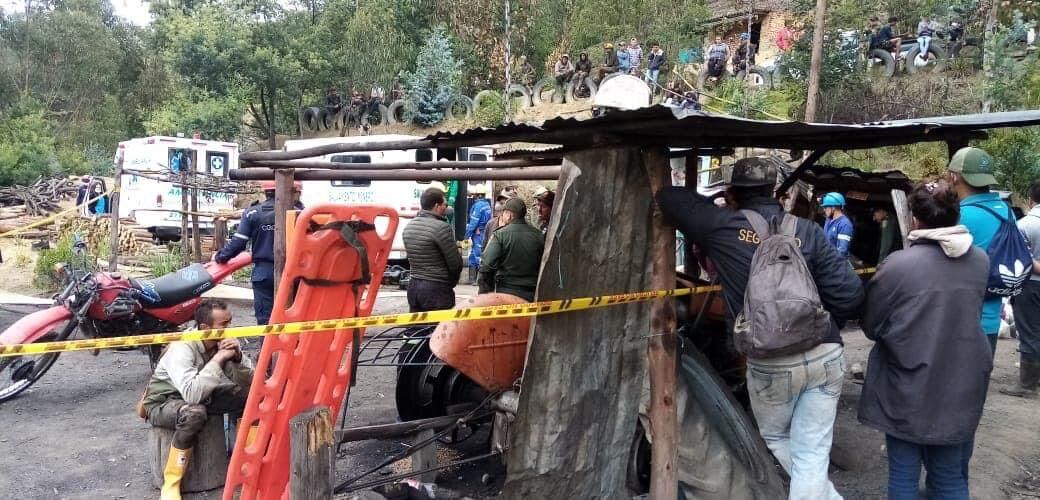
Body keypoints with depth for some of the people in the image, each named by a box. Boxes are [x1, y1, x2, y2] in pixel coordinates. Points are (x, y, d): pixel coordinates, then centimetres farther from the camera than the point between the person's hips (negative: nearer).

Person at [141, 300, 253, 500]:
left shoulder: (224, 341, -11)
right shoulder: (182, 348, -28)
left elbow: (249, 383, -10)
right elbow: (192, 394, -41)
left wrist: (237, 357, -27)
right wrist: (218, 358, -36)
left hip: (201, 395, 6)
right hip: (162, 403, -6)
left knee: (247, 396, -15)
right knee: (194, 413, -38)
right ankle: (170, 484, -22)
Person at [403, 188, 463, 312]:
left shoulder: (408, 227, 8)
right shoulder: (441, 227, -15)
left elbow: (412, 258, 13)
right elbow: (455, 263, -12)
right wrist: (451, 282, 6)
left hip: (413, 287, 8)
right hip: (437, 289, -8)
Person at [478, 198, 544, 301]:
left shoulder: (500, 235, -9)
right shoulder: (538, 236, 4)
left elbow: (487, 266, -12)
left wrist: (484, 294, -3)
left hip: (506, 293, -4)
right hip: (532, 295, 4)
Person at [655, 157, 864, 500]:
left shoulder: (721, 226, -5)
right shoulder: (806, 230, 0)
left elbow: (667, 197, 6)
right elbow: (849, 295, -4)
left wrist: (717, 201, 23)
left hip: (770, 364, -2)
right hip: (825, 354, 2)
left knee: (774, 439, 25)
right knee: (812, 454, 10)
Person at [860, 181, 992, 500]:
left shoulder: (898, 265, -18)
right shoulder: (980, 261, -3)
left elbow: (871, 327, -8)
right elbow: (967, 313, 13)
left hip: (907, 390, -4)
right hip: (960, 388, 4)